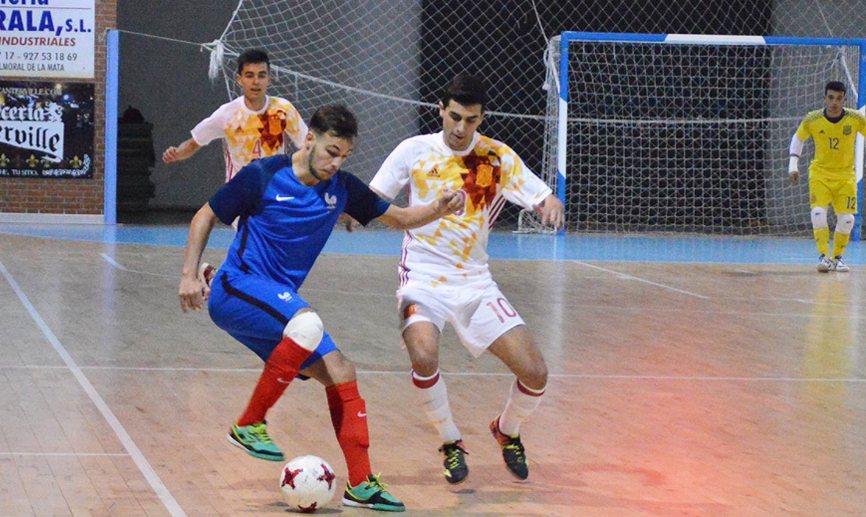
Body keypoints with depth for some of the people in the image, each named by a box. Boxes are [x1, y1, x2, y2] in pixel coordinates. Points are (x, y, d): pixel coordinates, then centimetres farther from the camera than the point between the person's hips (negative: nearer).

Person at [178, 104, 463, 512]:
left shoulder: (341, 188, 6)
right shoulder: (264, 176, -9)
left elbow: (397, 218, 14)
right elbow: (204, 217, 1)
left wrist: (437, 211, -6)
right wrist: (190, 275, -8)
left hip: (278, 304, 7)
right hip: (237, 288, -7)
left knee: (341, 374, -2)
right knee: (308, 325, -34)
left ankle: (360, 484, 4)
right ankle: (249, 425, -22)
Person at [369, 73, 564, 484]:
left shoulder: (498, 158, 1)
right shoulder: (415, 151, -3)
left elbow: (545, 201, -1)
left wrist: (551, 206, -25)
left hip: (475, 283, 2)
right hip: (423, 278, -2)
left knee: (534, 374, -7)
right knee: (424, 357, -32)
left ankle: (507, 432, 27)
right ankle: (450, 443, -4)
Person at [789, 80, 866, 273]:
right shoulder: (812, 120, -11)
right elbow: (798, 139, 7)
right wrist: (793, 165, 2)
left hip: (845, 175, 1)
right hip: (820, 173, -1)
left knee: (847, 219, -6)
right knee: (818, 213, -19)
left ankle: (837, 257, 14)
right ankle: (824, 256, -9)